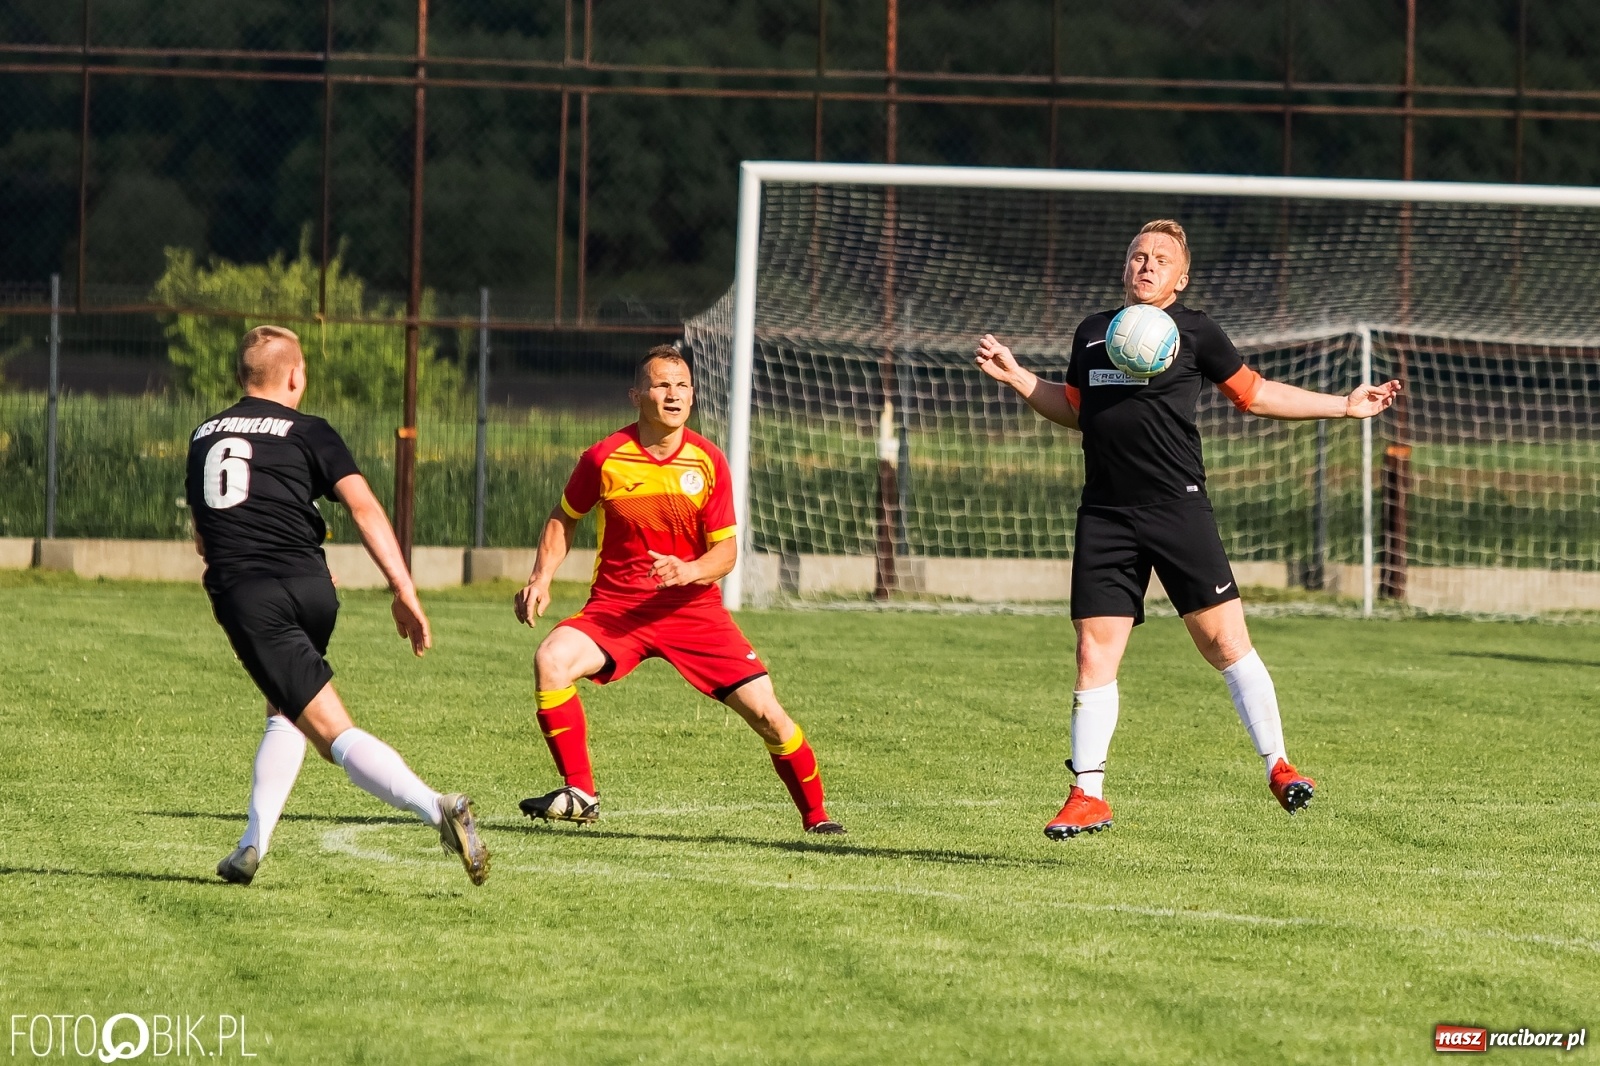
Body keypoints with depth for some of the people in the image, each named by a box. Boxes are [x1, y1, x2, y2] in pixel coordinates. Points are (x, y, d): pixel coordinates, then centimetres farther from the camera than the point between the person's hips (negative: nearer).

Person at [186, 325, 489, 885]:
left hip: (242, 597, 0)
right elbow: (364, 507, -6)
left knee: (334, 732, -8)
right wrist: (404, 592, -8)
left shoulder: (204, 436, 20)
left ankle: (435, 807, -29)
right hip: (310, 587, 0)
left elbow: (201, 537, 31)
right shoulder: (307, 432, 8)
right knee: (285, 714, 25)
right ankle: (251, 848, 11)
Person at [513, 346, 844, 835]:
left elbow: (726, 551, -2)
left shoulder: (709, 461, -5)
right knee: (551, 660, -28)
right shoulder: (604, 458, -7)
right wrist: (540, 579, -3)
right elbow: (564, 519, 11)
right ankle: (580, 794, -16)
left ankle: (816, 816, 13)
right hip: (615, 605, 0)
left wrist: (688, 570, -23)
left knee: (765, 712, -8)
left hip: (693, 607, 0)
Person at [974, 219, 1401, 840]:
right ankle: (1087, 795, 7)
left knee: (1225, 641, -9)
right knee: (1094, 651, 0)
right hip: (1105, 517, 3)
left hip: (1178, 509, -3)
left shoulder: (1194, 332, 5)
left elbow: (1255, 394, 15)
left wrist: (1344, 406, 12)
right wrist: (1016, 378, 17)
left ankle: (1278, 766, 0)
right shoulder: (1093, 333, 15)